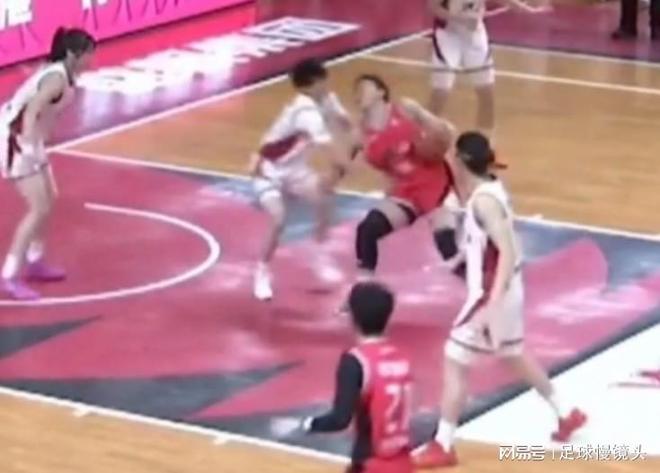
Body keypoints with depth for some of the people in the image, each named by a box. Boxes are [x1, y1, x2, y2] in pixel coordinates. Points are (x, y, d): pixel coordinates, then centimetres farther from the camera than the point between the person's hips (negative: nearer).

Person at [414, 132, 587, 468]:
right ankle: (566, 414, 40)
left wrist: (493, 304, -36)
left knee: (454, 362, -4)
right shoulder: (488, 188, 4)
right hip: (503, 291, 10)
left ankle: (442, 447, 1)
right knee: (514, 356, 27)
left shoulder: (484, 200, -24)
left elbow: (509, 253, -31)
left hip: (491, 293, -10)